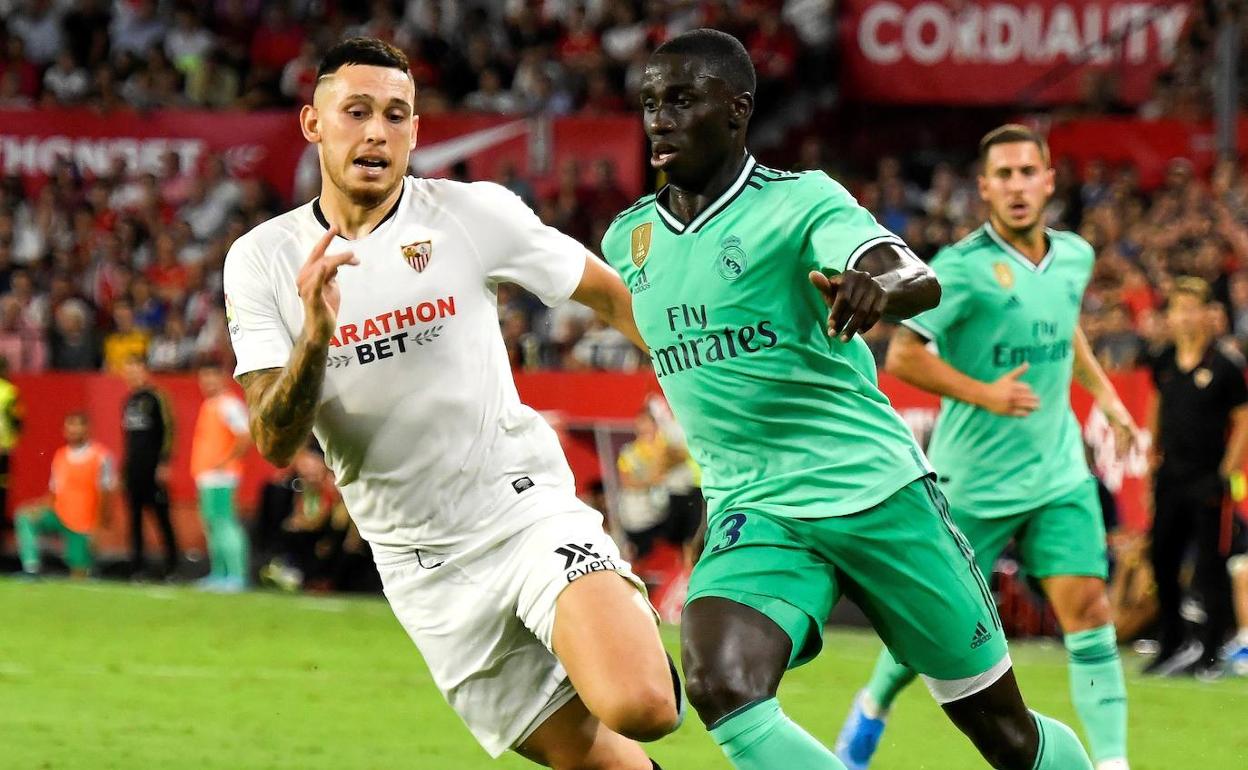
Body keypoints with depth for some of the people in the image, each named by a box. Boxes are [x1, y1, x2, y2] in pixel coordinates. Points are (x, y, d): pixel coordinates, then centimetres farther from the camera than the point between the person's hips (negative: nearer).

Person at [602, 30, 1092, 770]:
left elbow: (922, 282, -27)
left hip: (875, 492, -3)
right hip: (754, 514, 4)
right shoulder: (628, 240, 6)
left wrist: (877, 287, -51)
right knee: (719, 687, -27)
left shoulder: (799, 202, -9)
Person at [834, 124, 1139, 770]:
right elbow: (902, 355, -17)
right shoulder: (962, 267, -15)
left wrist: (1103, 390, 23)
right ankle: (873, 707, 36)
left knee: (1088, 610, -10)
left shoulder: (1075, 256, 5)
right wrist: (982, 393, -25)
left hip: (1059, 474, 4)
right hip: (973, 480, -4)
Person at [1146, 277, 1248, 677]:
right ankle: (1172, 647, 21)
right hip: (1170, 477, 5)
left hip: (1209, 481, -5)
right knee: (1163, 564, 8)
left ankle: (1210, 654, 5)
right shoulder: (1164, 363, 6)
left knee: (1211, 569, -2)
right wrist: (1153, 457, 18)